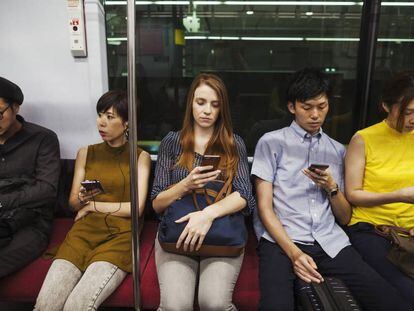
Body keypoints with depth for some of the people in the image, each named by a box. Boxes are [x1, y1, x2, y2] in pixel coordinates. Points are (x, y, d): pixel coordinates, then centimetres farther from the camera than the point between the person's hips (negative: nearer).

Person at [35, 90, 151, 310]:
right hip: (84, 230, 3)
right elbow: (73, 203, 16)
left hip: (120, 234, -3)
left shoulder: (140, 157, 5)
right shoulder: (85, 153, 15)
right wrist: (82, 199, -8)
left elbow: (136, 207, -4)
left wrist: (93, 205, 0)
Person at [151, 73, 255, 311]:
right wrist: (186, 185, -16)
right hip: (176, 232, 0)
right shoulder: (172, 142, 7)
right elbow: (157, 204, 3)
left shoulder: (234, 144, 7)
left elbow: (245, 196, -6)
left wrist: (209, 213, -24)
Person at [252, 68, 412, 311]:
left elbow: (345, 218, 17)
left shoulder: (338, 151, 17)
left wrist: (331, 187, -3)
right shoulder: (272, 142, 5)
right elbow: (264, 207, -1)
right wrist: (294, 253, -13)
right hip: (281, 241, -3)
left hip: (330, 242, 4)